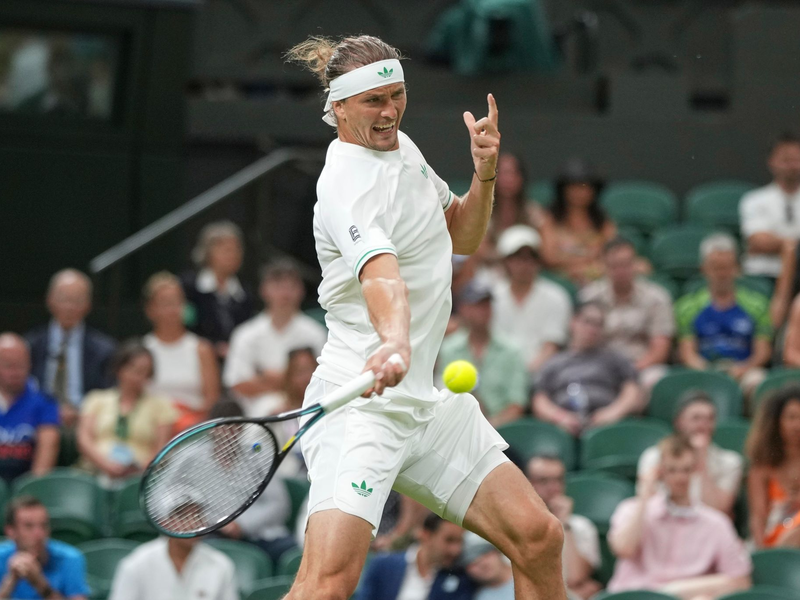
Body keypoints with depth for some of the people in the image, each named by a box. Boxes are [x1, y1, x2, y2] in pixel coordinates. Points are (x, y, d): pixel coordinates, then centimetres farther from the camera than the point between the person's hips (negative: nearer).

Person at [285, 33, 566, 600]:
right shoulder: (348, 186, -18)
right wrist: (395, 343, -57)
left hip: (426, 402, 9)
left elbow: (460, 239, 24)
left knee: (539, 538, 3)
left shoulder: (403, 147, 11)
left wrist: (484, 175, 5)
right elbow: (382, 276, -37)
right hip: (360, 403, -9)